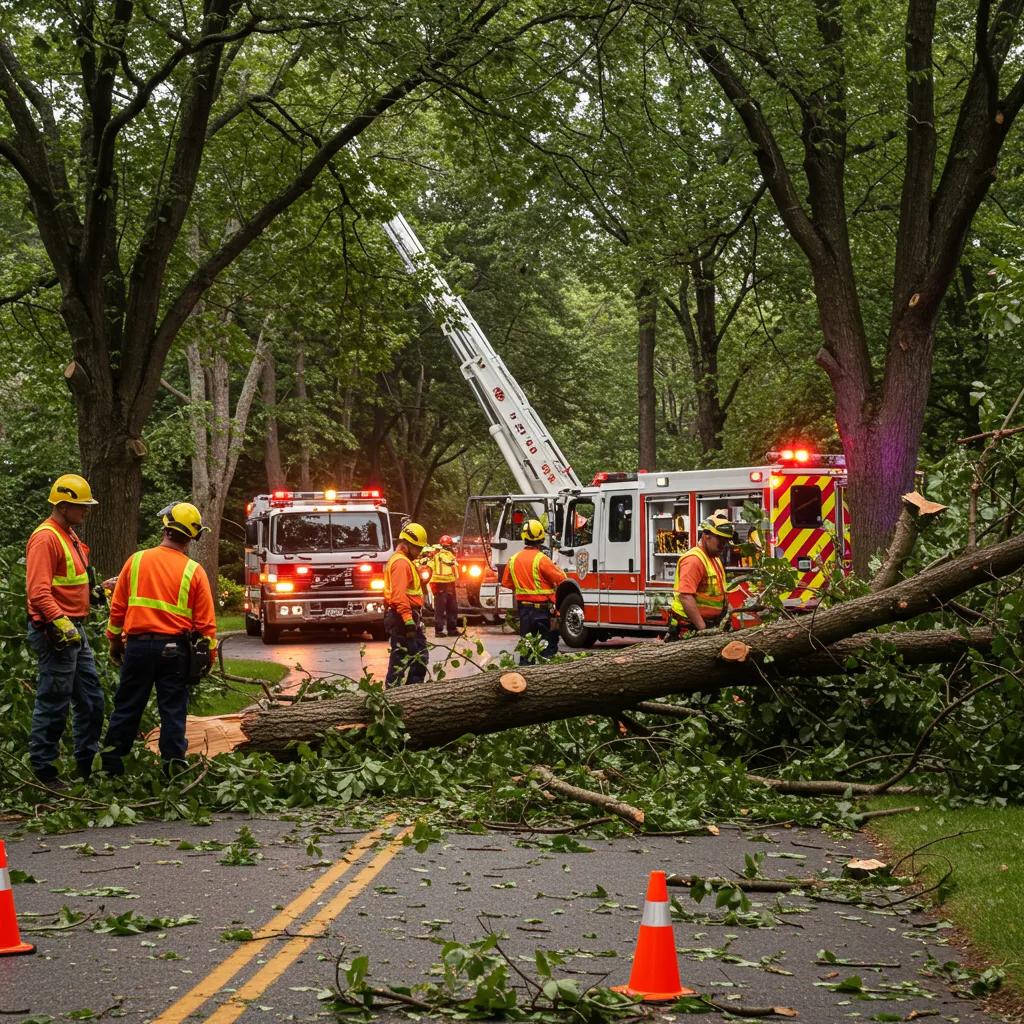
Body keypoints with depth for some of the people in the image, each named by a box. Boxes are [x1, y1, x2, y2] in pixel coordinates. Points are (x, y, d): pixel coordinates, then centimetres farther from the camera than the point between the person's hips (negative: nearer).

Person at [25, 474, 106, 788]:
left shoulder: (69, 535, 15)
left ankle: (87, 763, 25)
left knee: (91, 700, 15)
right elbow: (38, 591, -24)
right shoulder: (46, 538, -16)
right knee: (53, 704, -3)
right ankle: (43, 770, 6)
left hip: (75, 630, 10)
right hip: (56, 632, -10)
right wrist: (61, 624, -30)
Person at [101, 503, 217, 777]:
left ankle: (111, 763, 15)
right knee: (173, 711, 5)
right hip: (175, 649, -1)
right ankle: (173, 766, 6)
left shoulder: (137, 561, -1)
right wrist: (209, 657, 6)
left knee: (127, 706, 11)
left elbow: (117, 607, 4)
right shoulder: (194, 571, -5)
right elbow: (205, 621, -4)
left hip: (138, 645, 1)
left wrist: (114, 642, 15)